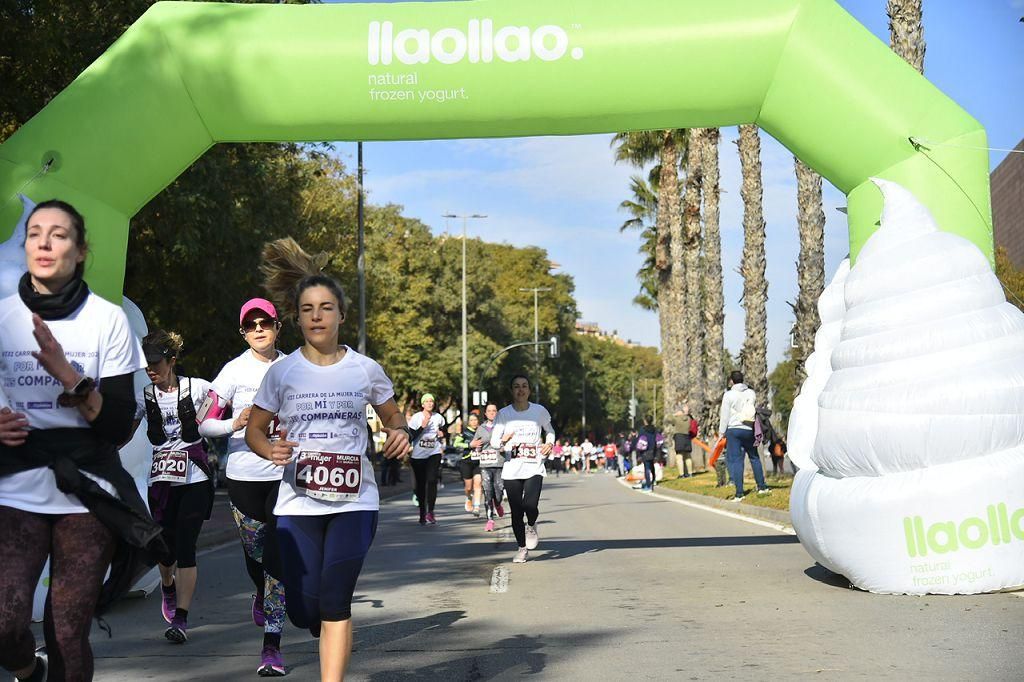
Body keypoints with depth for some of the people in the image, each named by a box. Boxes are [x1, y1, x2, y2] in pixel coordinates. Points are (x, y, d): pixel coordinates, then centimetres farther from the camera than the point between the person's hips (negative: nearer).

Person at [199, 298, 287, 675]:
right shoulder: (235, 370, -2)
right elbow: (203, 423, -4)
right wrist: (234, 424, -20)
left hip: (285, 474, 0)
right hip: (245, 476, 0)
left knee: (279, 556, -7)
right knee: (255, 554, 11)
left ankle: (272, 645, -2)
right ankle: (262, 594, 47)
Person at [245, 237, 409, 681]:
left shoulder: (365, 370, 0)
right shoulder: (282, 372, 0)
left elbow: (392, 416, 15)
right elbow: (254, 430, 8)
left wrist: (399, 433, -10)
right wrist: (271, 450, -15)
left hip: (354, 500, -1)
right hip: (298, 502, 1)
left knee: (334, 602, -9)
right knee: (304, 609, 2)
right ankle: (333, 639, 39)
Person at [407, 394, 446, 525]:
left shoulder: (438, 418, 6)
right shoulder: (416, 417, -4)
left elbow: (443, 432, 22)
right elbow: (411, 436, -9)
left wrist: (442, 435, -1)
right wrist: (422, 427, -20)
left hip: (434, 454, 1)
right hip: (418, 455, -1)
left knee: (432, 480, -17)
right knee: (420, 484, 5)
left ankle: (430, 512, -16)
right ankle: (422, 514, 16)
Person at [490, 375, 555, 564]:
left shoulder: (540, 411, 1)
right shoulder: (504, 413, 0)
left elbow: (549, 431, 20)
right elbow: (493, 441, -3)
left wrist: (549, 443, 0)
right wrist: (503, 441, -25)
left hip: (534, 468, -1)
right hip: (512, 470, 1)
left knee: (530, 505, -20)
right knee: (516, 512, 2)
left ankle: (531, 526, 16)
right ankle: (522, 548, 23)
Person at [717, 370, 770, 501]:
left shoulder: (728, 395, -6)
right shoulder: (751, 393, 7)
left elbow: (724, 416, -5)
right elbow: (756, 411, 10)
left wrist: (721, 432, 1)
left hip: (733, 430, -4)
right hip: (749, 430, 4)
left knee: (735, 460, -3)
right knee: (754, 457, 18)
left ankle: (739, 493, -5)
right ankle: (762, 487, 21)